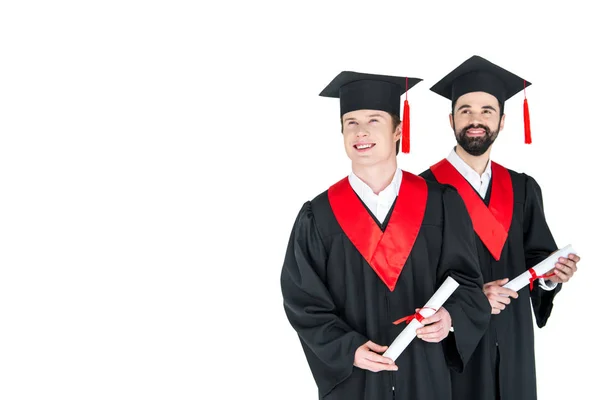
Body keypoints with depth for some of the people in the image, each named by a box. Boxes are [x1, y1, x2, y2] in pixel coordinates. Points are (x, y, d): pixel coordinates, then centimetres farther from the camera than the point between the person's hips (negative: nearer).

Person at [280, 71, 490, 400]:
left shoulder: (442, 204, -4)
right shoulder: (318, 217, -5)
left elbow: (464, 277, -1)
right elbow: (303, 301, -4)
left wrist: (449, 315, -20)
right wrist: (348, 349, -16)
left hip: (425, 373, 1)